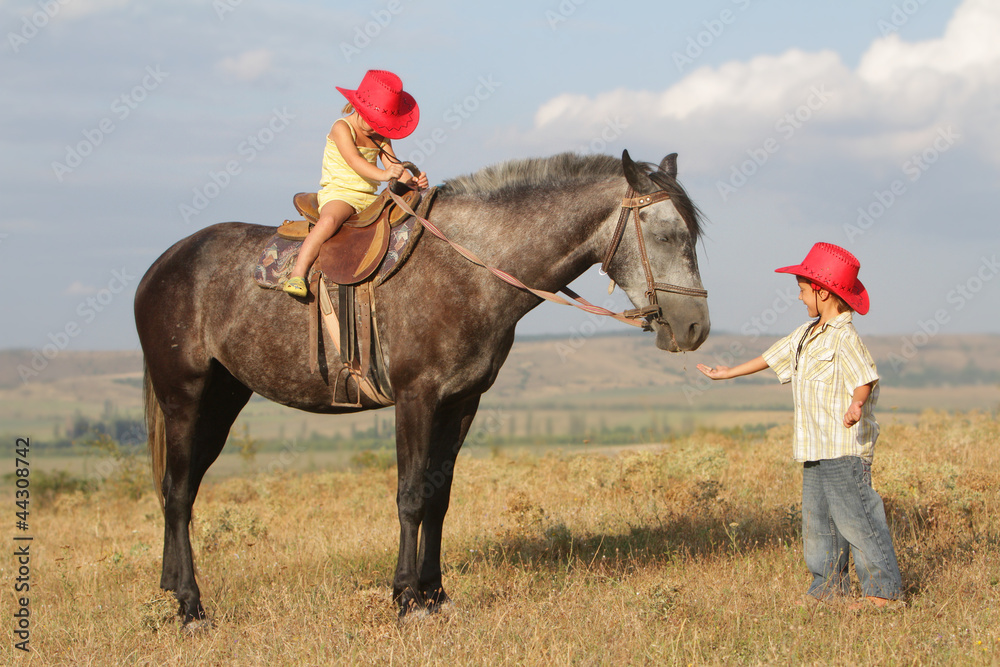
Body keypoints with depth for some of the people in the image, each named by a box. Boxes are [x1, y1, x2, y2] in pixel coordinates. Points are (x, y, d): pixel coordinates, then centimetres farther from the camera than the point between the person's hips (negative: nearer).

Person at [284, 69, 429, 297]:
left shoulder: (381, 135, 12)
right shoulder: (342, 128, -9)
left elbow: (392, 165, 4)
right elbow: (354, 161, -25)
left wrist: (412, 180, -19)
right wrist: (383, 174, -42)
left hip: (369, 198, 7)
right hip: (338, 194, -7)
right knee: (330, 220, -38)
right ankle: (297, 274, -42)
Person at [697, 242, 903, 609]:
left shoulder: (844, 338, -14)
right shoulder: (806, 334, 15)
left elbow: (865, 378, -24)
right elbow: (773, 357, 28)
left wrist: (856, 405, -45)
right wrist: (729, 372, 37)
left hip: (844, 448, -10)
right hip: (815, 449, 10)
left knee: (853, 517, -9)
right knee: (817, 519, 13)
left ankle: (885, 590, -4)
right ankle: (830, 585, 22)